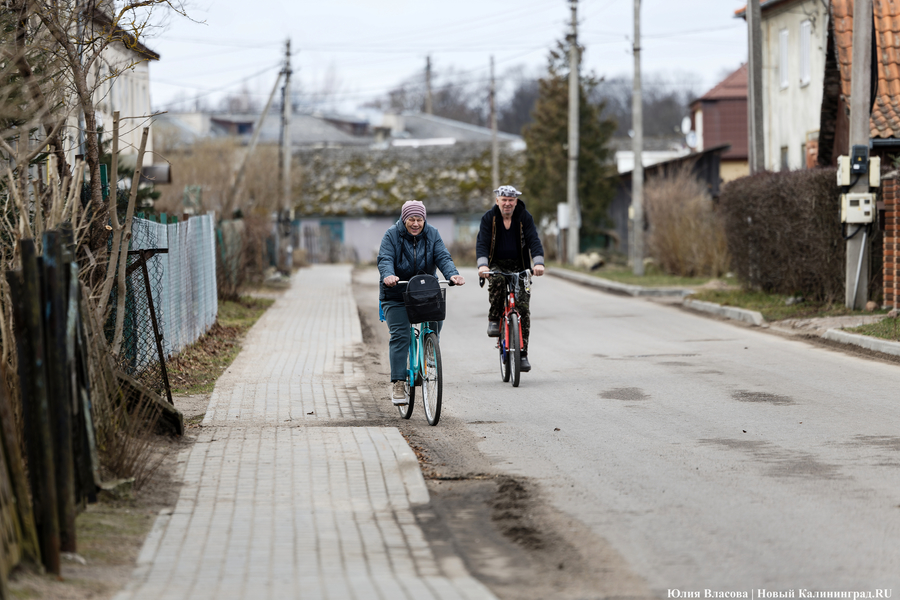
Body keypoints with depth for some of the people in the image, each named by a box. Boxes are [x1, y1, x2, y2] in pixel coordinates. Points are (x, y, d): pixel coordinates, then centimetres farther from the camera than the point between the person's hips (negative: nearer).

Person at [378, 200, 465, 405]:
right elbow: (385, 259, -19)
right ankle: (397, 383, -13)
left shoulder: (432, 235, 1)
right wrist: (388, 276, -42)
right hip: (396, 295, -3)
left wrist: (452, 274, -32)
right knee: (400, 336, -13)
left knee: (435, 322, -14)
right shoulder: (392, 235, -7)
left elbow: (443, 257, -11)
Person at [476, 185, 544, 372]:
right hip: (497, 264, -1)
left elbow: (534, 241, -13)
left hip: (519, 266, 1)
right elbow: (482, 242, -15)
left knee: (523, 307, -10)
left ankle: (522, 354, -5)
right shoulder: (489, 218, -6)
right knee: (497, 281, -37)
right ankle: (494, 319, -12)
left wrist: (538, 263, -32)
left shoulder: (525, 218, -5)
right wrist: (482, 265, -33)